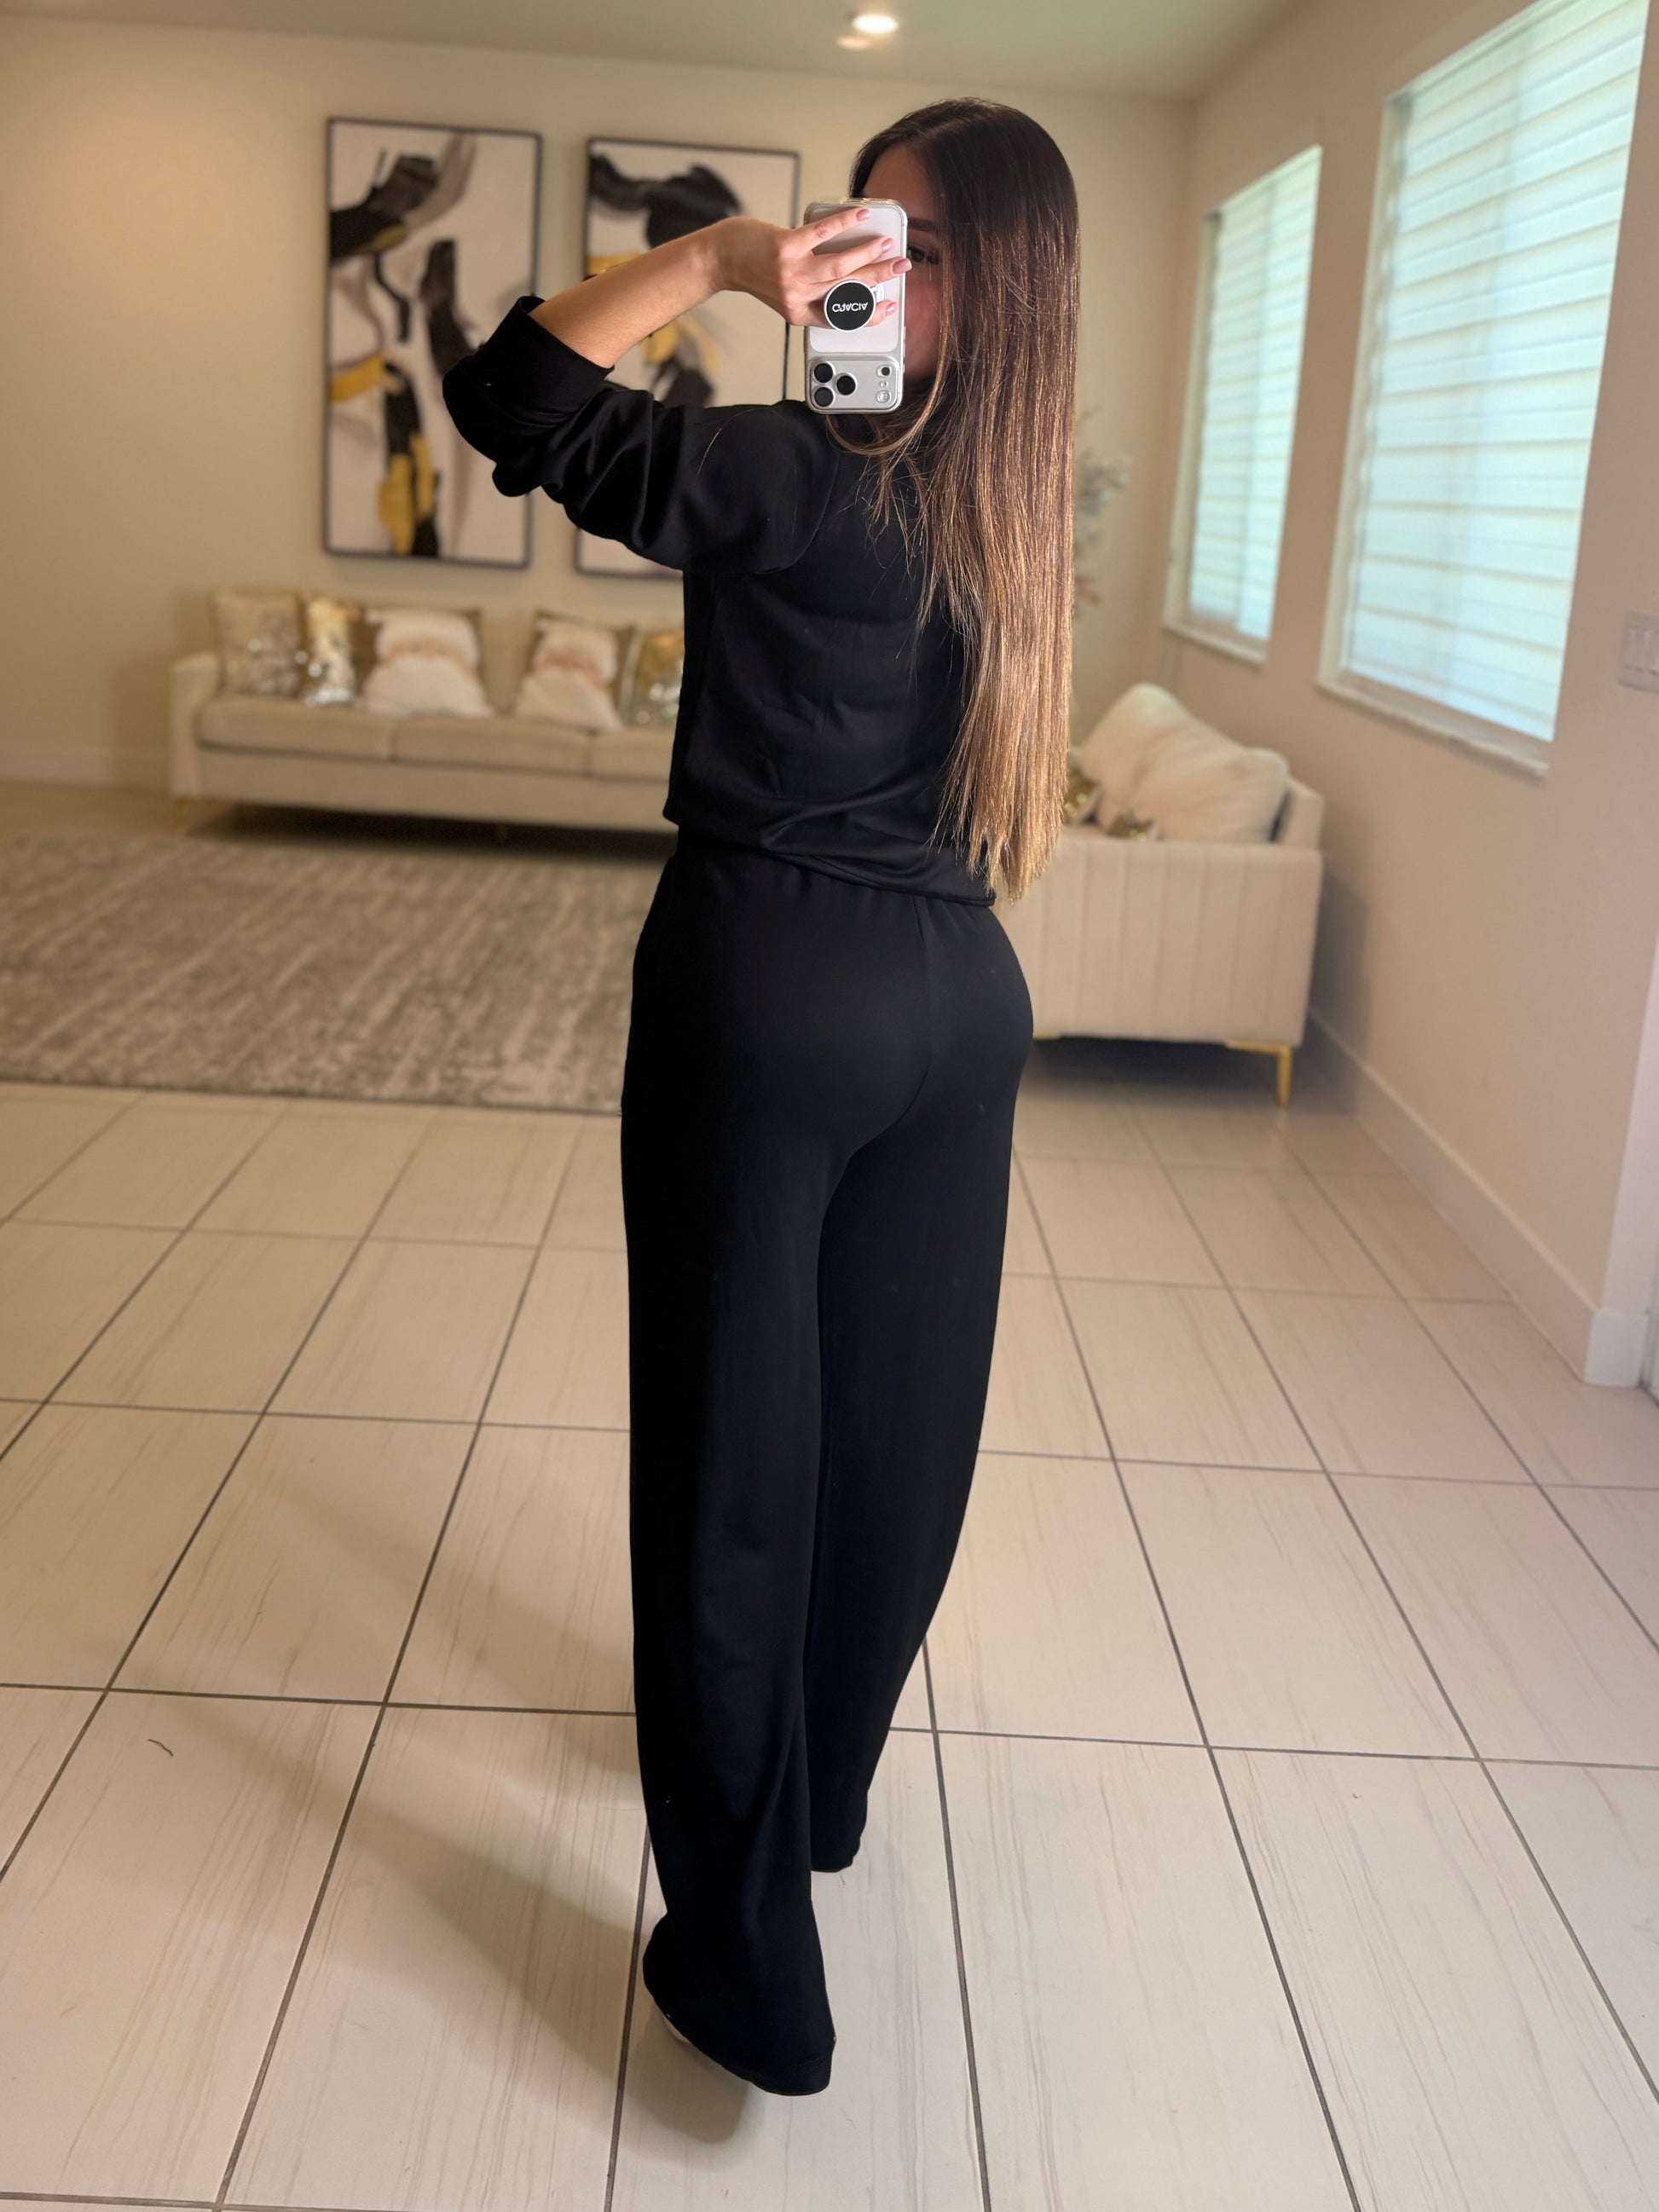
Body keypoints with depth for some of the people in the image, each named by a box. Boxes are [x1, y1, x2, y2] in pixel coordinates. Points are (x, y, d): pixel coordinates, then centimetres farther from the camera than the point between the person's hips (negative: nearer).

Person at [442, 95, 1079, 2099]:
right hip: (960, 995, 8)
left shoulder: (803, 479, -15)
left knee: (733, 1447, 1)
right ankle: (823, 1789, 40)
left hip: (769, 985, -7)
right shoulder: (1016, 506, 7)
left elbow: (510, 400, -10)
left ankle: (750, 1969, 11)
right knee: (896, 1414, 18)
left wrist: (707, 261, -10)